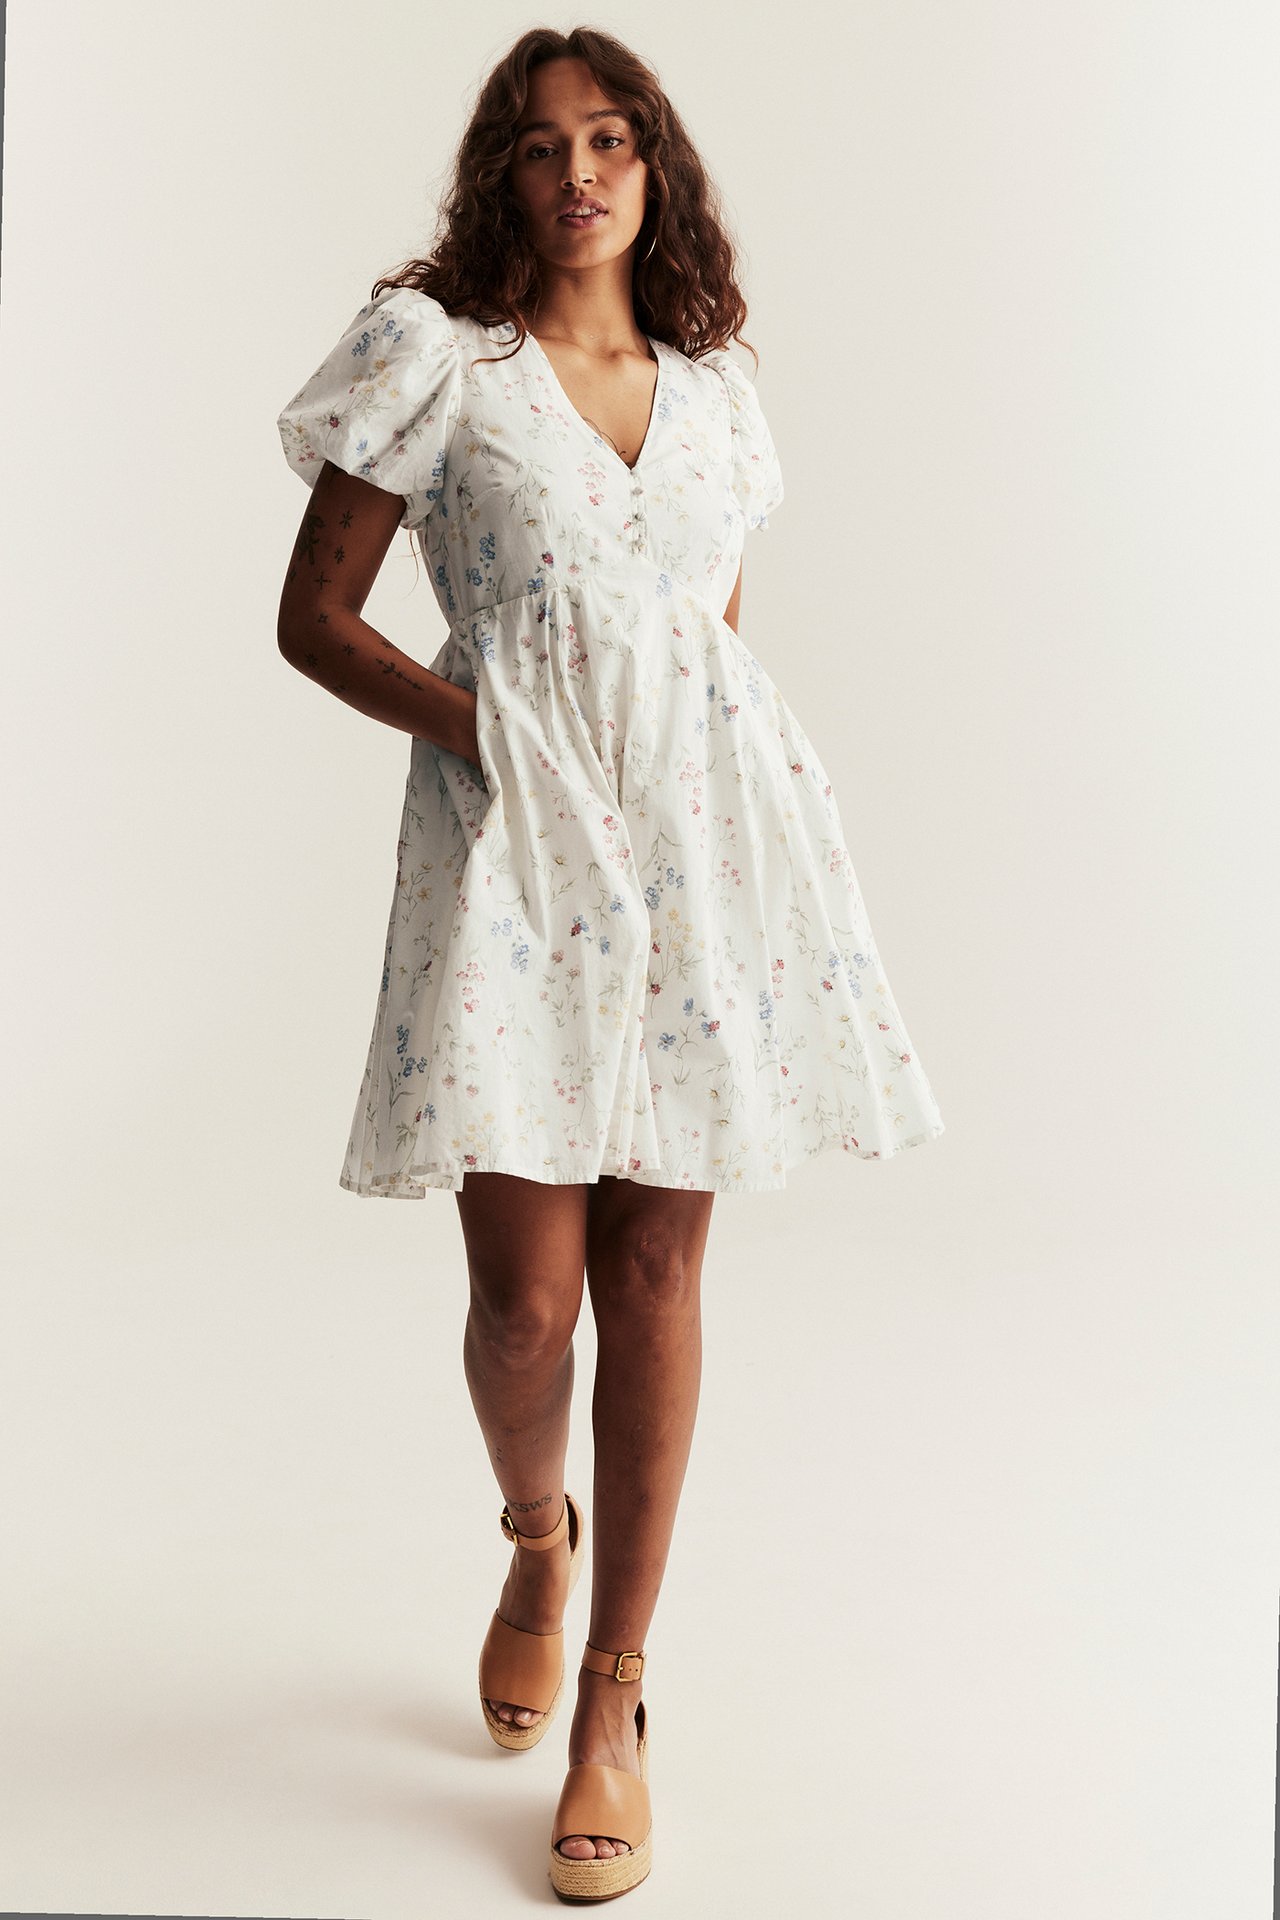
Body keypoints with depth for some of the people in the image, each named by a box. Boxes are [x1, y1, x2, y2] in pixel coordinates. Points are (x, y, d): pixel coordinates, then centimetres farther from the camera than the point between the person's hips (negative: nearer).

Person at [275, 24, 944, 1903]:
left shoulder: (711, 380, 15)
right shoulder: (436, 355, 3)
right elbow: (314, 617, 2)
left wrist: (735, 789, 7)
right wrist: (472, 721, -11)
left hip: (702, 829, 3)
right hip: (513, 829, -3)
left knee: (658, 1264, 3)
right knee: (526, 1284, -3)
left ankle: (616, 1696, 15)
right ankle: (539, 1538, 33)